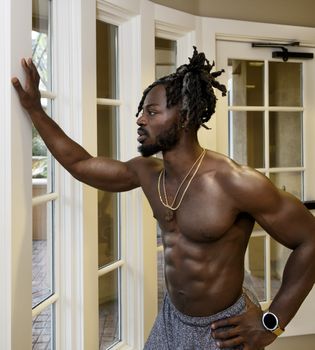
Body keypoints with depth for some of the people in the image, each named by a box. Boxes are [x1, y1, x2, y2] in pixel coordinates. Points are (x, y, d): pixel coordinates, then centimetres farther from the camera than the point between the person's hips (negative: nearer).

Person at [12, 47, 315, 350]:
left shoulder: (234, 181, -24)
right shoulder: (147, 173, -4)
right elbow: (80, 164, 8)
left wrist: (272, 323, -16)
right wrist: (35, 109, 7)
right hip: (170, 321, 6)